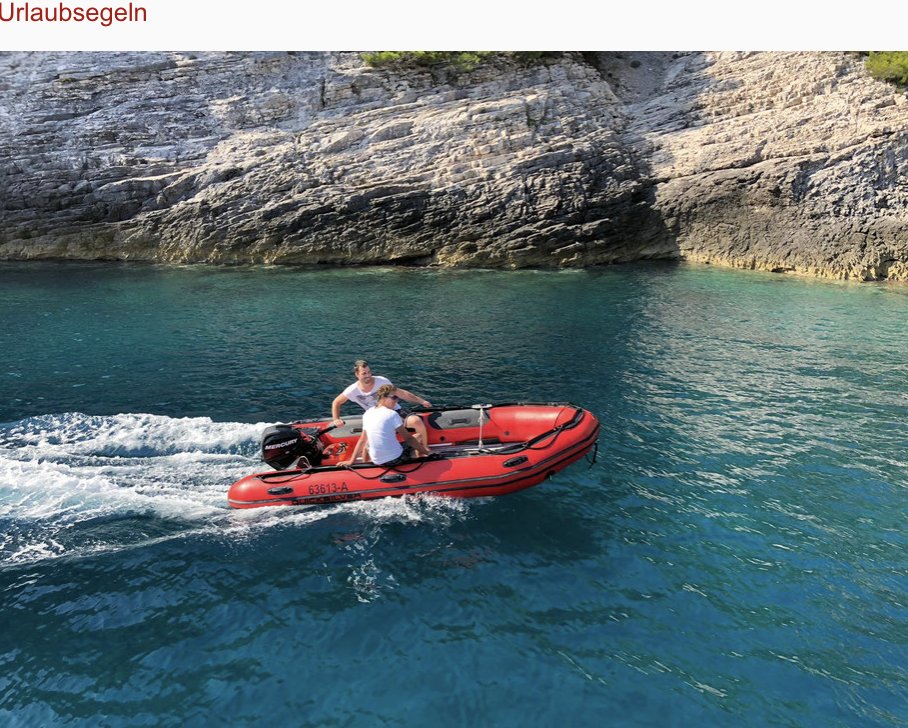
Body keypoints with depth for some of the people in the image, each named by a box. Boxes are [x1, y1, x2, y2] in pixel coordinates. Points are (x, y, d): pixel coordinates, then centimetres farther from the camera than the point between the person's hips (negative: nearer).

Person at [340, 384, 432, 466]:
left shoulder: (367, 413, 4)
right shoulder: (392, 414, -12)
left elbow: (362, 440, 7)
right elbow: (408, 438, -8)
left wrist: (351, 461, 14)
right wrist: (426, 451, 1)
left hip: (377, 462, 5)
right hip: (396, 459, -5)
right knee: (419, 438, 17)